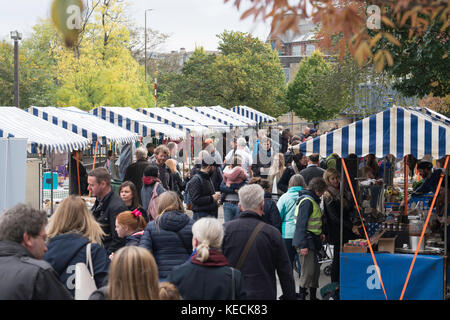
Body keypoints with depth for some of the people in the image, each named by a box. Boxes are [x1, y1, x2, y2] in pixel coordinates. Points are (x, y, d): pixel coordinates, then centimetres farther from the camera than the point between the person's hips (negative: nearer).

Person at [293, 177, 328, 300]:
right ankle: (302, 296, -3)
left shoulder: (313, 201, 16)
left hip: (312, 242, 10)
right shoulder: (307, 201, -16)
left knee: (315, 270, 13)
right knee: (308, 272, -8)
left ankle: (313, 296, 21)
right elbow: (301, 224, -21)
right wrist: (303, 245, -23)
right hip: (306, 242, -10)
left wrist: (319, 234, 13)